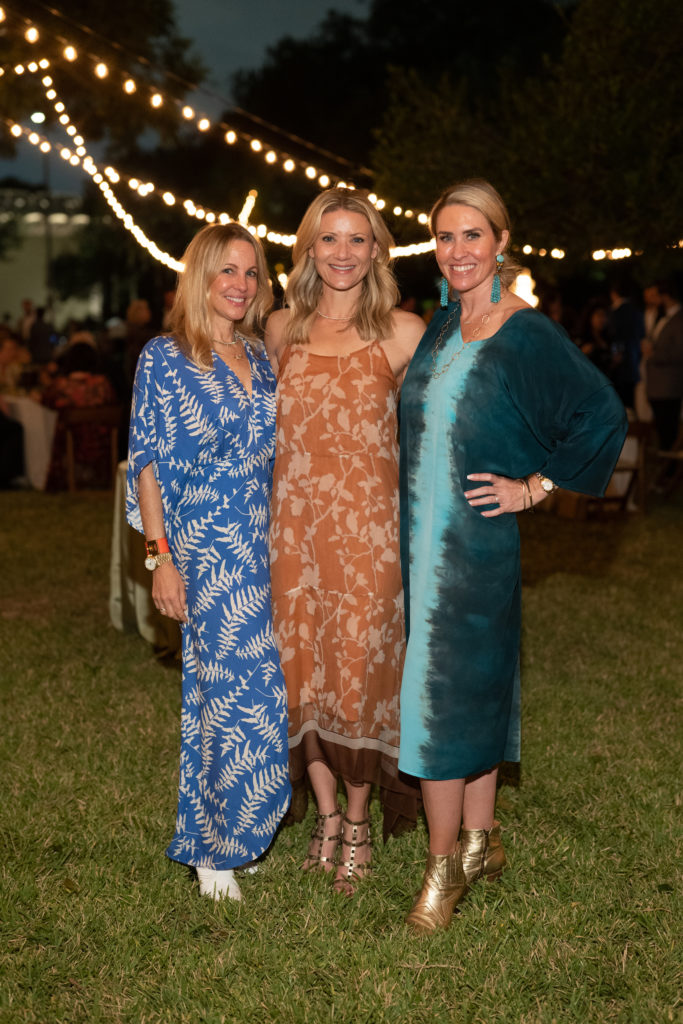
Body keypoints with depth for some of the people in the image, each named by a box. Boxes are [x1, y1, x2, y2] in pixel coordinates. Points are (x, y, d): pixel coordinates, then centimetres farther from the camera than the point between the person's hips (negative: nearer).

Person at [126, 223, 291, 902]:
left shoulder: (261, 358, 13)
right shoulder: (163, 358, -3)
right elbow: (148, 463, -5)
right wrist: (160, 557, -10)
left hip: (265, 548, 5)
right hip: (204, 554, -5)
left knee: (240, 691, 8)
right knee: (236, 690, -7)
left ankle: (209, 832, 22)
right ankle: (215, 852, 7)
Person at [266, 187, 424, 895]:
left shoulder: (402, 333, -2)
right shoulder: (281, 330, 9)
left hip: (368, 526, -3)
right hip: (293, 526, 3)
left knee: (358, 671, 1)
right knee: (301, 671, 7)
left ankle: (358, 822, 22)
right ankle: (326, 815, 26)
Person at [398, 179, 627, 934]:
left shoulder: (528, 335, -11)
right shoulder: (439, 327, 9)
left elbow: (604, 418, -11)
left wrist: (536, 486, -10)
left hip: (476, 543, -6)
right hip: (423, 537, 6)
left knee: (447, 693, -4)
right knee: (472, 689, 14)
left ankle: (445, 863, 8)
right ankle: (480, 843, 26)